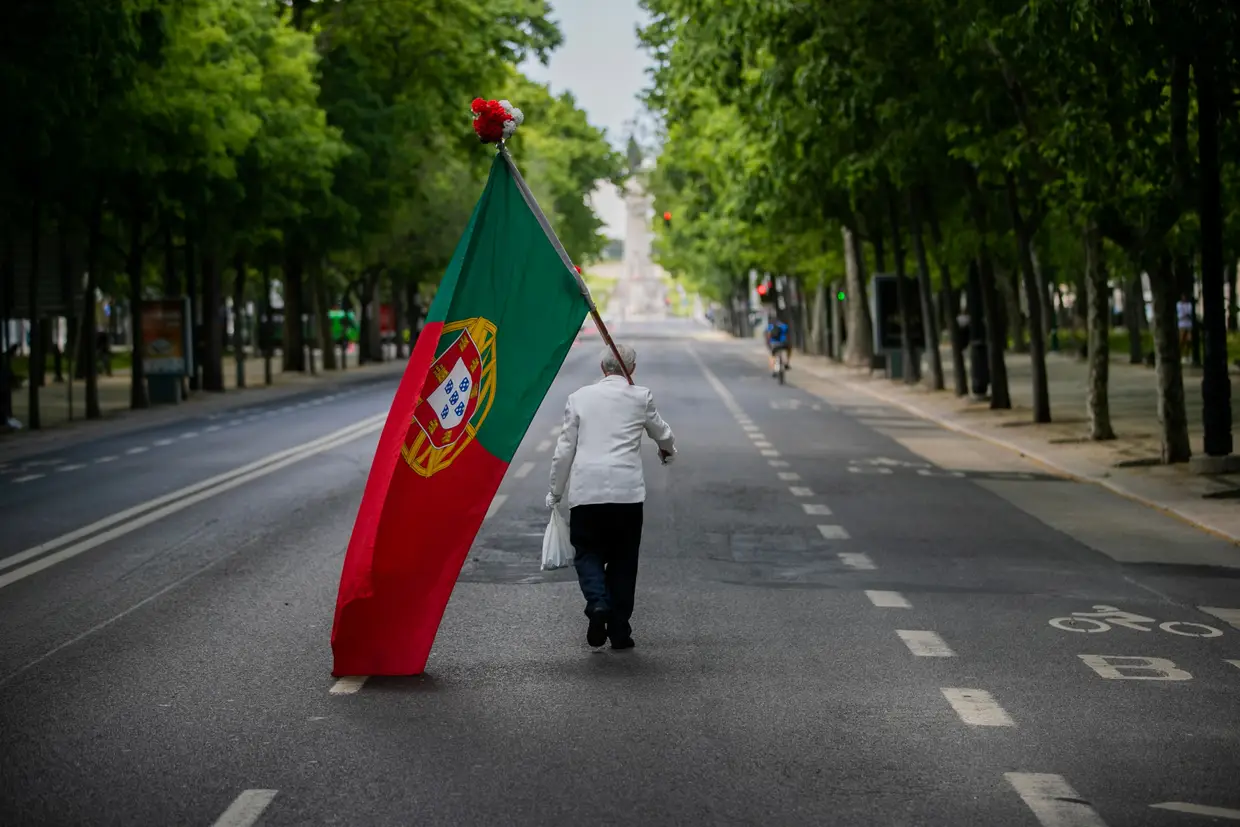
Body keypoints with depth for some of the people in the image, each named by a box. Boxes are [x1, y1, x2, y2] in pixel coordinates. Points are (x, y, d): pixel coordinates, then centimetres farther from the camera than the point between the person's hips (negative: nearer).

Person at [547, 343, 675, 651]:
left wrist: (555, 492, 18)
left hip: (585, 491, 0)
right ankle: (619, 630, 11)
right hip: (627, 492, 0)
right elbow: (661, 433, 23)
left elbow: (564, 450, 8)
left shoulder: (579, 397, 8)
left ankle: (598, 603, -15)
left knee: (587, 552, 12)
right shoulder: (641, 397, 6)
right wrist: (668, 450, 46)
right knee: (623, 560, 10)